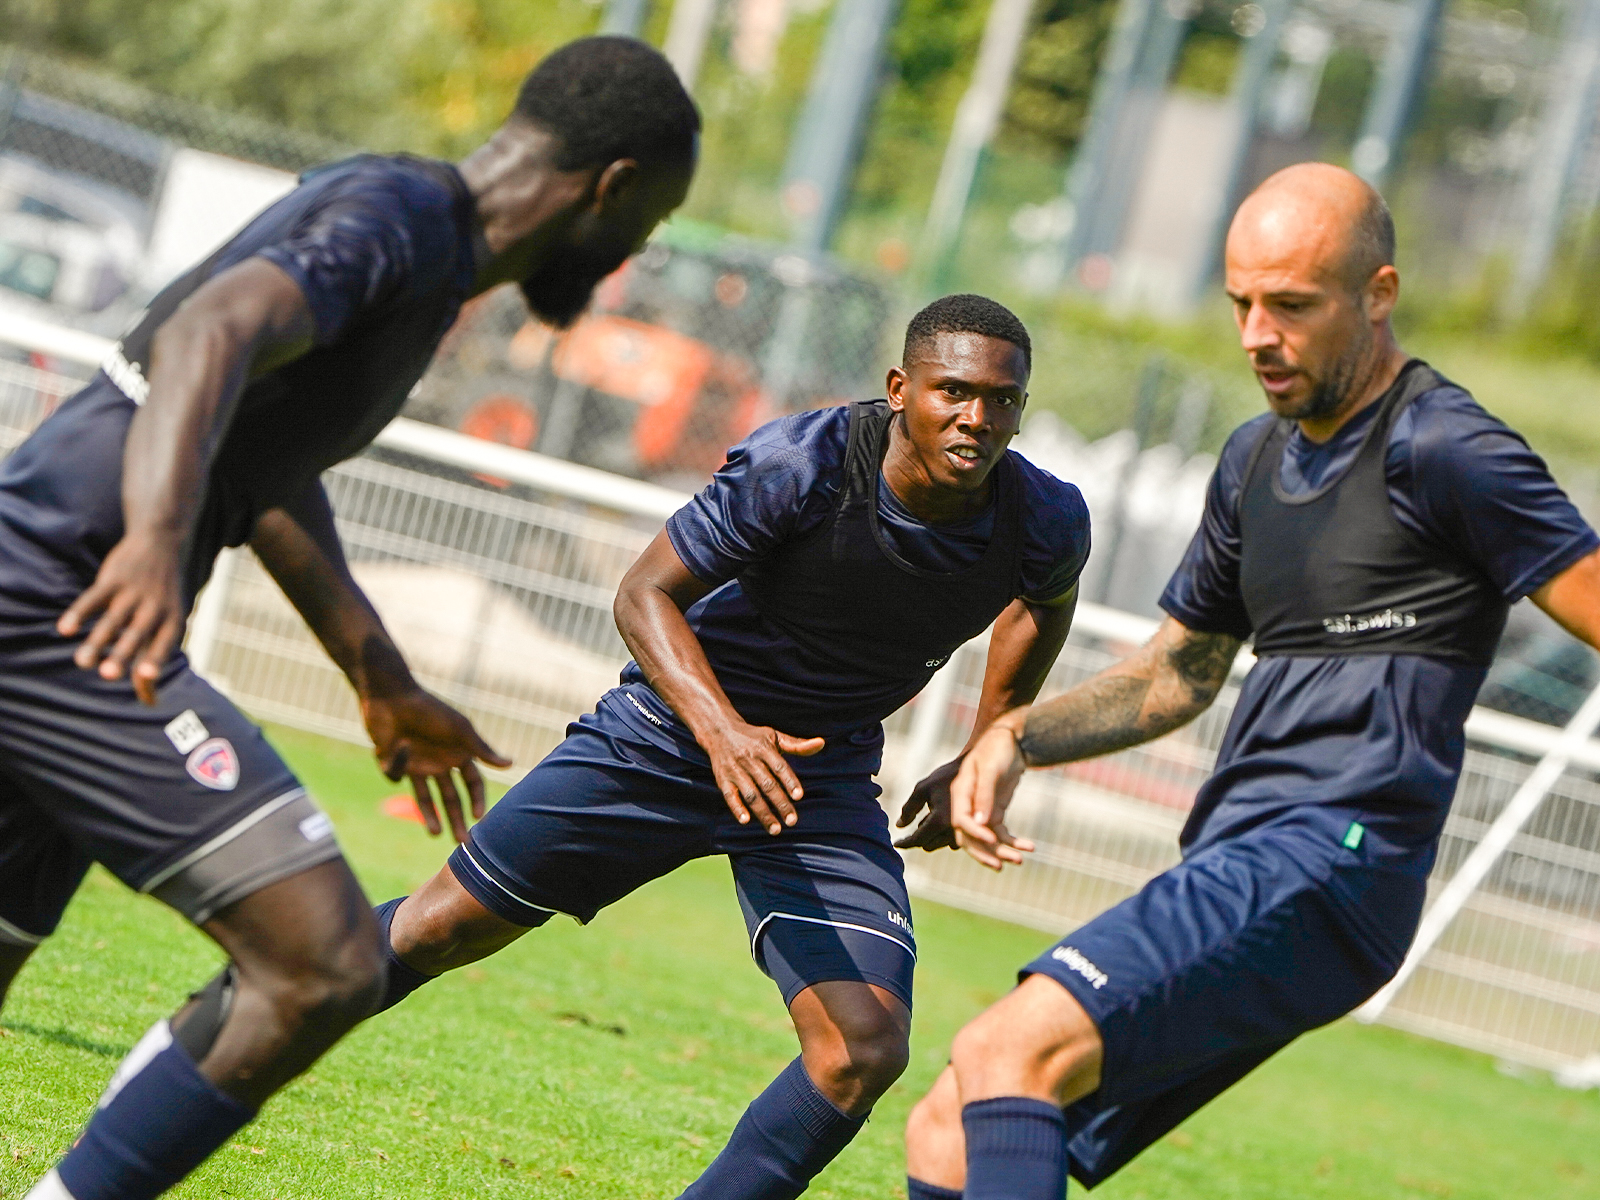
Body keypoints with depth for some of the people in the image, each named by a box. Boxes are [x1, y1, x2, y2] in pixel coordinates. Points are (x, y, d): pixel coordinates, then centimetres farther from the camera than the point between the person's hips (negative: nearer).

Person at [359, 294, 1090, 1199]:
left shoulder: (1048, 525, -15)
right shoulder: (800, 464, -26)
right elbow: (647, 593, -18)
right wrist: (723, 728, -34)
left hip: (825, 783, 3)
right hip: (671, 733, -2)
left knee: (866, 1053, -16)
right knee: (442, 929, 3)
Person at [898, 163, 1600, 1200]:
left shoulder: (1439, 448, -7)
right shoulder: (1257, 457, 20)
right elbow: (1176, 676, 31)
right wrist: (1015, 737, 16)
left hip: (1323, 865, -9)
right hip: (1228, 869, 9)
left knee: (1009, 1053, -27)